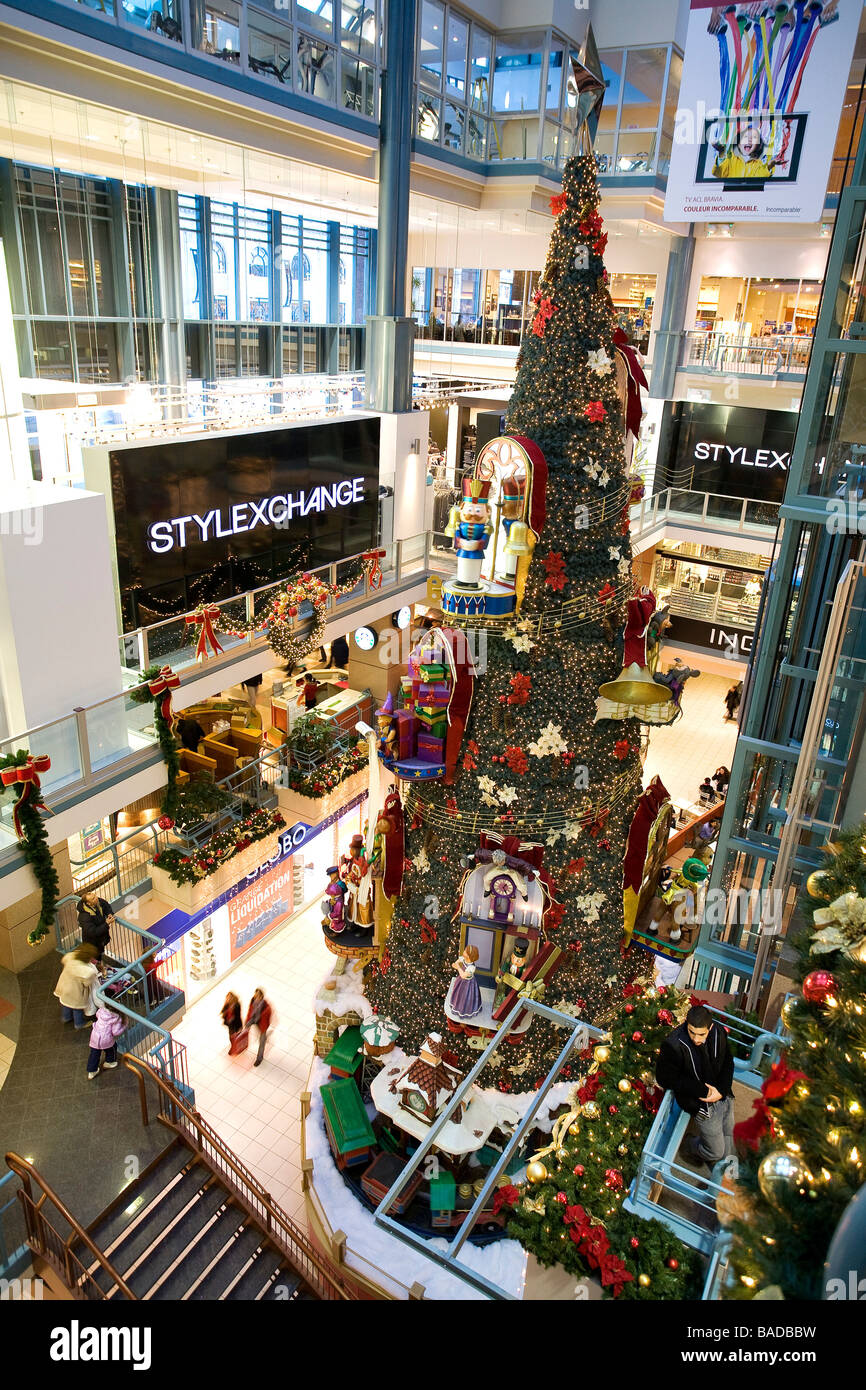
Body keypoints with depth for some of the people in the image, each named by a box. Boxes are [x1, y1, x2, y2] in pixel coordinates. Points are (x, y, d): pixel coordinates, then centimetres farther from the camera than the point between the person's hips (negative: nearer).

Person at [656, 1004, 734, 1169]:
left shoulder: (718, 1032, -12)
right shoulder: (673, 1045, -28)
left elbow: (727, 1063, 4)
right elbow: (665, 1079, -19)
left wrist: (721, 1091, -11)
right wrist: (702, 1090, -19)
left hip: (723, 1096, 5)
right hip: (699, 1103, -5)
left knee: (729, 1148, 15)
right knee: (716, 1152, 3)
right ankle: (690, 1146, 33)